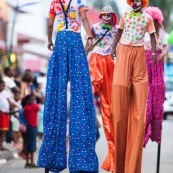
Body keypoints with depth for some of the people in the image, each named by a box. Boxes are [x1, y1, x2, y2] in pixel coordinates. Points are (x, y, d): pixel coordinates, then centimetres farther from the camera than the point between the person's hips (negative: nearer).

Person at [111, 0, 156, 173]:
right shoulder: (125, 15, 6)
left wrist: (154, 52, -5)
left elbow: (152, 35, 5)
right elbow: (119, 32, 14)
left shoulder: (147, 18, 2)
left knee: (139, 97, -3)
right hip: (124, 51, 1)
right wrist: (113, 47, 6)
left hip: (139, 52, 0)